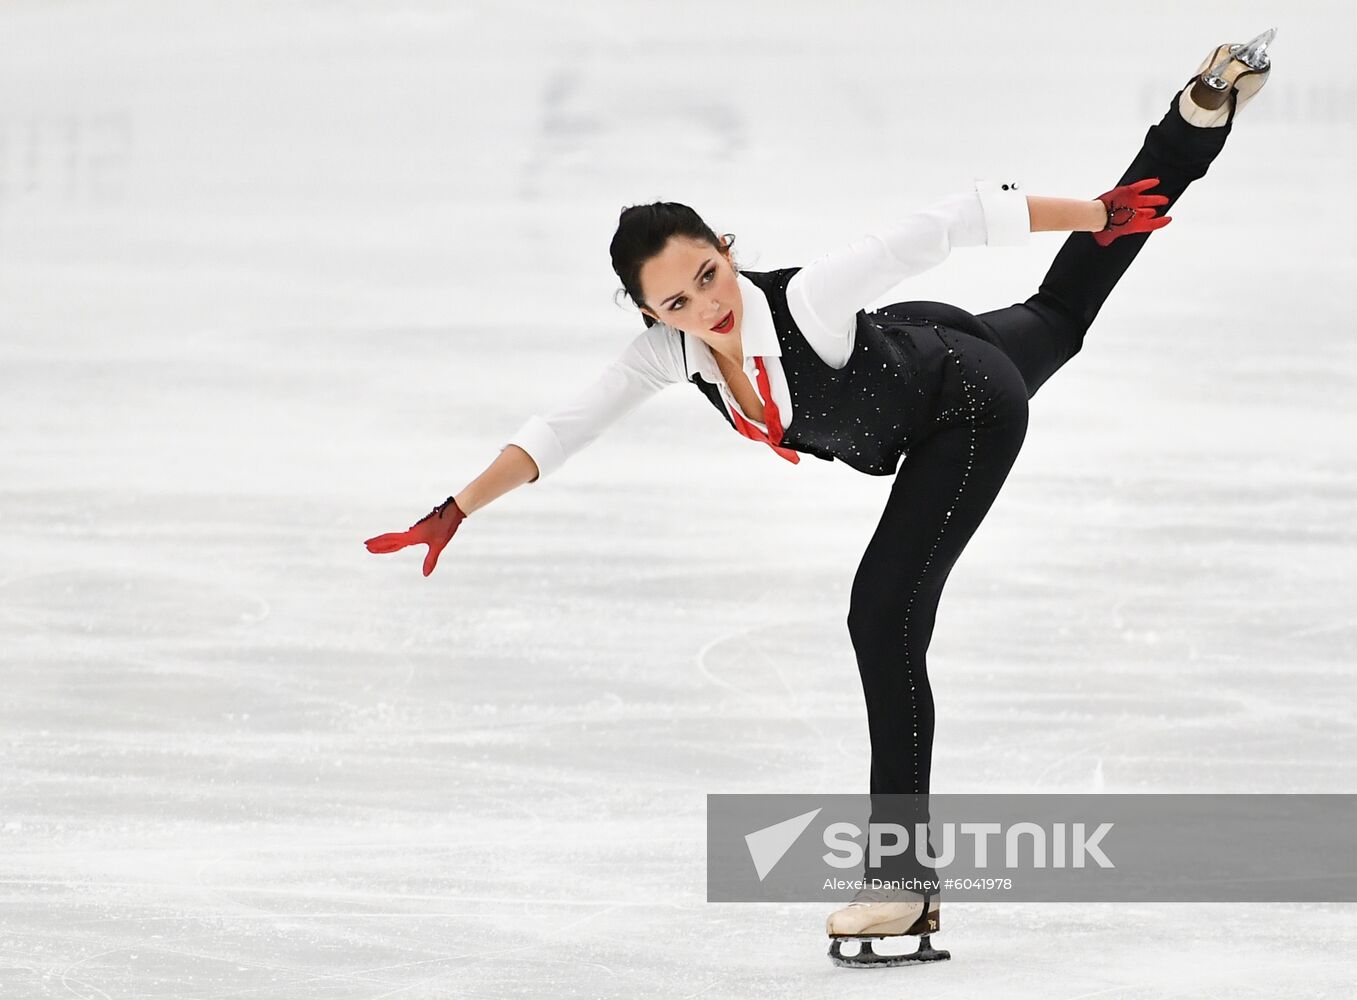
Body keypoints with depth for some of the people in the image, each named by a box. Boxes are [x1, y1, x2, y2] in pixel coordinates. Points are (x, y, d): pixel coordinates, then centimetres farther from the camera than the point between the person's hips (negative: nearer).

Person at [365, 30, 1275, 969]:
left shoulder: (809, 297, -43)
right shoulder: (670, 353, -26)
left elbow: (950, 222, -38)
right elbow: (560, 430, -20)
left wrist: (1099, 214, -32)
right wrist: (454, 514, -27)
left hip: (971, 404, -7)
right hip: (912, 352, 7)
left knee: (885, 617, -17)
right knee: (1059, 313, 35)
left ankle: (910, 871, -11)